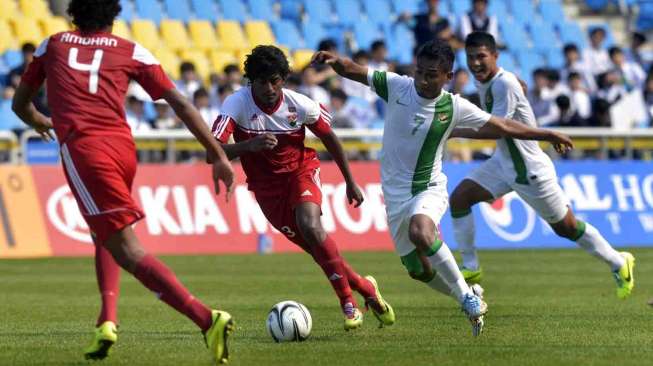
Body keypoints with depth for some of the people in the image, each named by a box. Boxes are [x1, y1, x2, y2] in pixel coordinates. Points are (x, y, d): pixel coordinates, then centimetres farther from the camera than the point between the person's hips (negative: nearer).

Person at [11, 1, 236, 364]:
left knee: (126, 248, -9)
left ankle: (207, 318, -25)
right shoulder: (131, 51, 17)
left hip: (81, 147, -3)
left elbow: (21, 105, 32)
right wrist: (220, 157, 11)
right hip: (123, 146, 3)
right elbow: (181, 105, 10)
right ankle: (108, 320, 9)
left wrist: (42, 123, 54)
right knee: (105, 235, 29)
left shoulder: (52, 46, 20)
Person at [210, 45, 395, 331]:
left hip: (301, 171, -1)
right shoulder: (237, 104, -22)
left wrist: (350, 182, 9)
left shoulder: (300, 105, -16)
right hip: (266, 187, 1)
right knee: (319, 250, -3)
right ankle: (366, 289, 22)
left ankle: (348, 302, -17)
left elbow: (329, 139, 2)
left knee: (310, 225, -29)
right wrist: (249, 145, -49)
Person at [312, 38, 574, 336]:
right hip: (396, 196, 3)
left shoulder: (455, 107, -9)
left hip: (429, 189, -3)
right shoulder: (397, 86, -7)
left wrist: (546, 135, 1)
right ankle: (471, 304, 35)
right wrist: (334, 61, -30)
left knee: (420, 232, -37)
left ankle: (467, 297, -22)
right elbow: (353, 71, -9)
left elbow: (503, 127, 0)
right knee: (418, 270, 10)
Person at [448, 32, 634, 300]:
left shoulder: (504, 83, -27)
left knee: (566, 226, 4)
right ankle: (470, 267, 3)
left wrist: (454, 132, -28)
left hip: (530, 170, -8)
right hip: (503, 163, 8)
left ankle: (618, 263, 23)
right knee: (459, 198, -6)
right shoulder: (482, 81, 1)